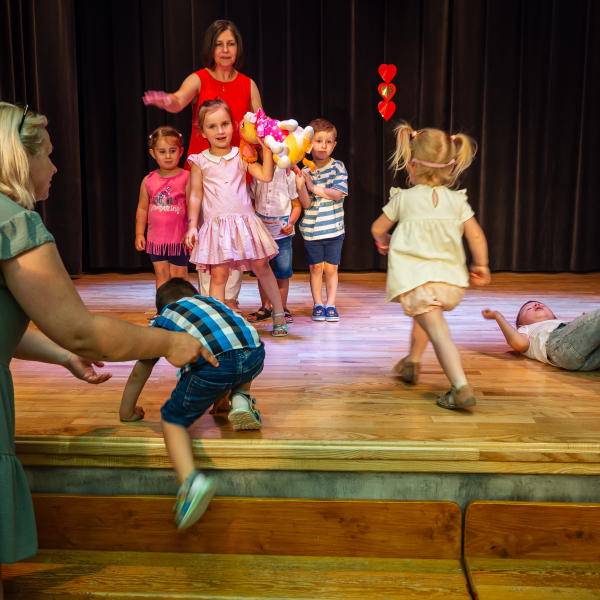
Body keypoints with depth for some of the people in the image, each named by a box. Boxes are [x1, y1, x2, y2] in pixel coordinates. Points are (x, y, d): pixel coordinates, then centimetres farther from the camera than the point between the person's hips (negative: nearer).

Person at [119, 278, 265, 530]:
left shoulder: (162, 321, 31)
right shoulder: (210, 300, 41)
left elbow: (138, 374, 37)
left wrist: (127, 412, 52)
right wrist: (222, 390, 67)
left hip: (212, 364, -4)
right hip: (254, 355, 4)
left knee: (173, 419, 10)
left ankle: (191, 481, -14)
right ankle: (241, 399, 16)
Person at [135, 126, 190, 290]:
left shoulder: (186, 178, -6)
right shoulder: (148, 181, 4)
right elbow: (142, 209, 11)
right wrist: (139, 233, 9)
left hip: (179, 238, -3)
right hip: (156, 238, 3)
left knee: (178, 275, 4)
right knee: (161, 274, 9)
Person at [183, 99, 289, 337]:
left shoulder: (241, 155, 6)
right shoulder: (200, 161, 4)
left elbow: (266, 176, -2)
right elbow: (195, 196, 5)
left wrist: (267, 150, -6)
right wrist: (192, 225, -2)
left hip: (244, 221, 1)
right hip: (216, 225, -1)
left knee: (262, 267, 3)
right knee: (218, 274, -4)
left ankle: (279, 314, 15)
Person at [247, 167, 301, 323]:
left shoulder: (288, 175, 0)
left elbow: (297, 204, 3)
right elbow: (251, 201, 14)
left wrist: (291, 223, -12)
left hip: (282, 231, -2)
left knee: (282, 272, 0)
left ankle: (282, 308, 15)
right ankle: (265, 307, 20)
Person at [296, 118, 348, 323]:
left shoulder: (338, 167, -2)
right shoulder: (305, 171, -2)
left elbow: (338, 194, -14)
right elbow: (306, 203, -9)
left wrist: (314, 187, -14)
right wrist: (300, 182, -23)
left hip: (334, 228, 0)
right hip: (311, 229, 0)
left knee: (331, 267, 5)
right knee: (315, 267, 5)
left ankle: (330, 304, 14)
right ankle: (318, 304, 15)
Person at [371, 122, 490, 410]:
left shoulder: (403, 198, 1)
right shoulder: (457, 200, 5)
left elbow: (377, 229, 14)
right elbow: (476, 236, 1)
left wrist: (383, 241, 37)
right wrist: (481, 266, 18)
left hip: (416, 278, -4)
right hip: (451, 279, 5)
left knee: (439, 333, -9)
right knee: (423, 314, 31)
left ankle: (461, 387, -22)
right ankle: (411, 364, 46)